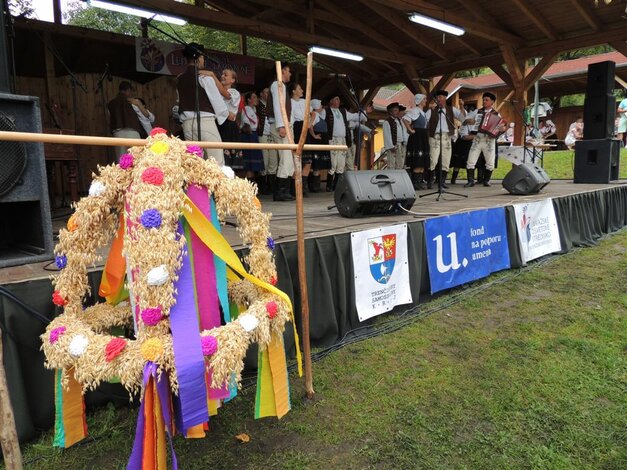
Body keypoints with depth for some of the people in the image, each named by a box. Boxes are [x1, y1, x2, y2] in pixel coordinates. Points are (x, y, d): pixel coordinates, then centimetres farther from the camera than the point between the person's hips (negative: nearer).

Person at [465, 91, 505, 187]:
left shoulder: (496, 114, 5)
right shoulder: (478, 112, 10)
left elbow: (500, 127, 2)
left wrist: (503, 129, -18)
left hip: (489, 140, -1)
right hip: (477, 139, 1)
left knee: (490, 164, -1)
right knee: (470, 162, -7)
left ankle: (486, 180, 14)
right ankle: (471, 181, 1)